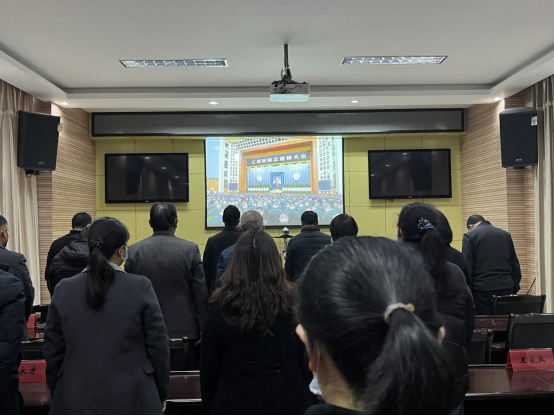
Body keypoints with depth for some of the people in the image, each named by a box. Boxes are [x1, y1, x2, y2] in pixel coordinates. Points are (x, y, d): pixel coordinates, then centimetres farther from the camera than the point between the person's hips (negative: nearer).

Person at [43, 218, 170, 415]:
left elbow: (53, 351, 3)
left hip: (76, 400, 3)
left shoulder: (64, 290, -4)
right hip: (131, 399, -2)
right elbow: (158, 345, -8)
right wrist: (161, 394, 5)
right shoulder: (141, 287, -13)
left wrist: (58, 395, 16)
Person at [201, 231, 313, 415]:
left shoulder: (220, 306, -10)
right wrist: (304, 396, 11)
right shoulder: (292, 301, -12)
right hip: (287, 400, 1)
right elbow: (307, 358, -4)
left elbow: (208, 366, -3)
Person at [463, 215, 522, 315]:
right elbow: (515, 266, 14)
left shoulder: (470, 236, 0)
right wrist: (515, 290, 16)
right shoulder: (506, 235, 14)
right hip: (506, 289, 4)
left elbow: (467, 268, -6)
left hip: (482, 289, -4)